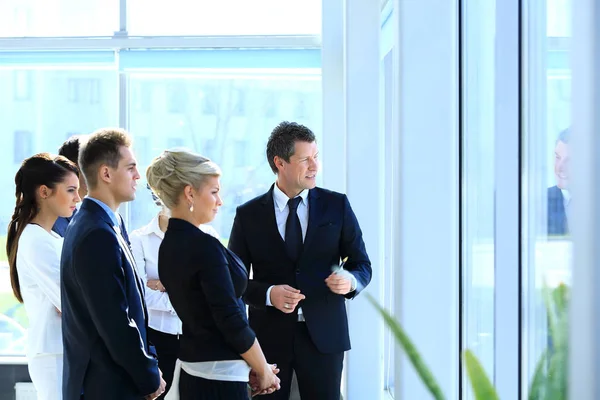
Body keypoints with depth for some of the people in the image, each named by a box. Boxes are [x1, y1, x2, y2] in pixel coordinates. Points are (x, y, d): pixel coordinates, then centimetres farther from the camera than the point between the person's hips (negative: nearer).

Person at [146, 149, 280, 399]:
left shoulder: (169, 245, 8)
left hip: (192, 369, 9)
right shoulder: (204, 245, -18)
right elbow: (232, 321, -19)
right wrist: (263, 370, -6)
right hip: (218, 376, -9)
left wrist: (246, 366, 10)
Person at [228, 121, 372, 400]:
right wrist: (268, 294, -16)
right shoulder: (248, 215, 1)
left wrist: (351, 280, -17)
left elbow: (362, 264, 6)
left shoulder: (337, 206, 2)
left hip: (323, 335, 0)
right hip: (269, 335, 0)